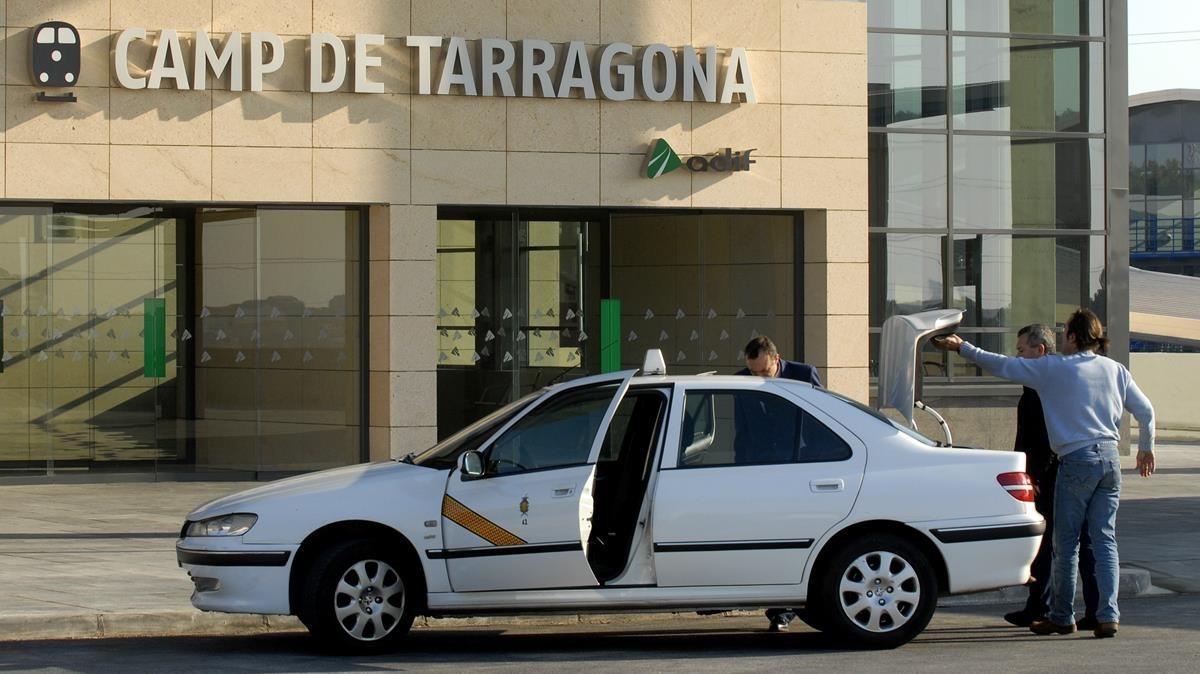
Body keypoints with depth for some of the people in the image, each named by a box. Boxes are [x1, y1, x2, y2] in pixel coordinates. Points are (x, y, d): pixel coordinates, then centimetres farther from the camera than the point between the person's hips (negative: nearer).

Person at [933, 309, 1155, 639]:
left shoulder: (1054, 368, -3)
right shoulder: (1115, 369, 9)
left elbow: (1004, 366, 2)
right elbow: (1146, 410, 11)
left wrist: (963, 348, 12)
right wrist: (1146, 449, 27)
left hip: (1077, 460, -5)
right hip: (1110, 459, 5)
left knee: (1066, 544, 5)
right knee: (1105, 540, 5)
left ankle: (1061, 617, 13)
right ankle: (1108, 616, -2)